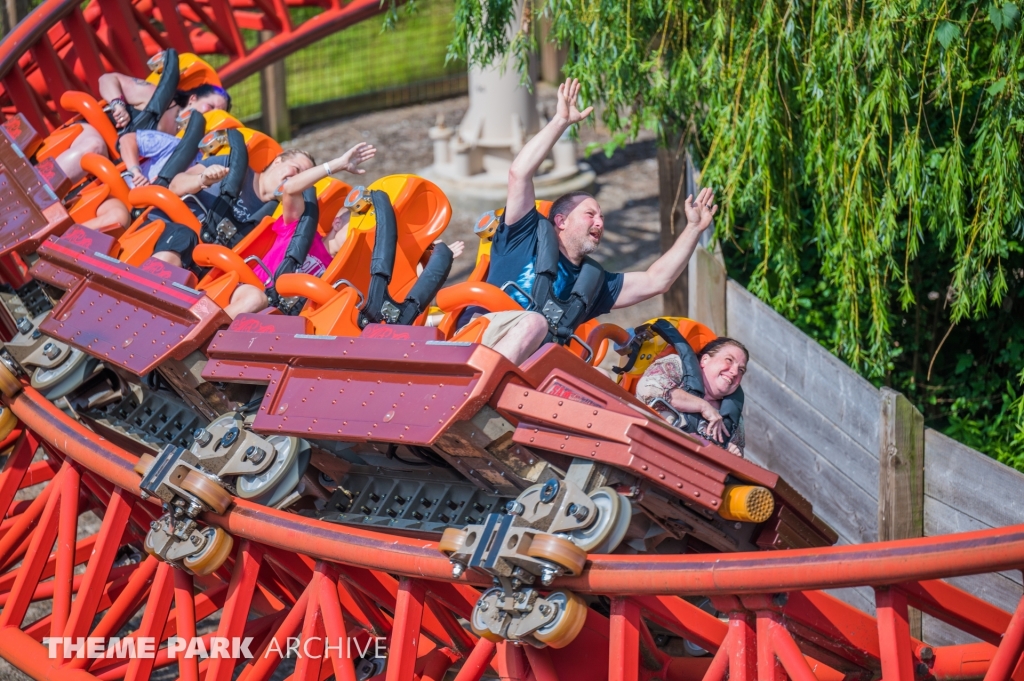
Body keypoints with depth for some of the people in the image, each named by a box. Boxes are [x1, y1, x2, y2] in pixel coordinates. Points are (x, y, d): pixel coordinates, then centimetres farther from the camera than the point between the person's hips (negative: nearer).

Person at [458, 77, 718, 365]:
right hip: (479, 333, -4)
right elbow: (519, 173, 2)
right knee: (533, 322, -36)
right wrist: (561, 121, 3)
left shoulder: (595, 281, 31)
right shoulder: (526, 237, 15)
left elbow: (656, 280, 26)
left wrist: (693, 228, 22)